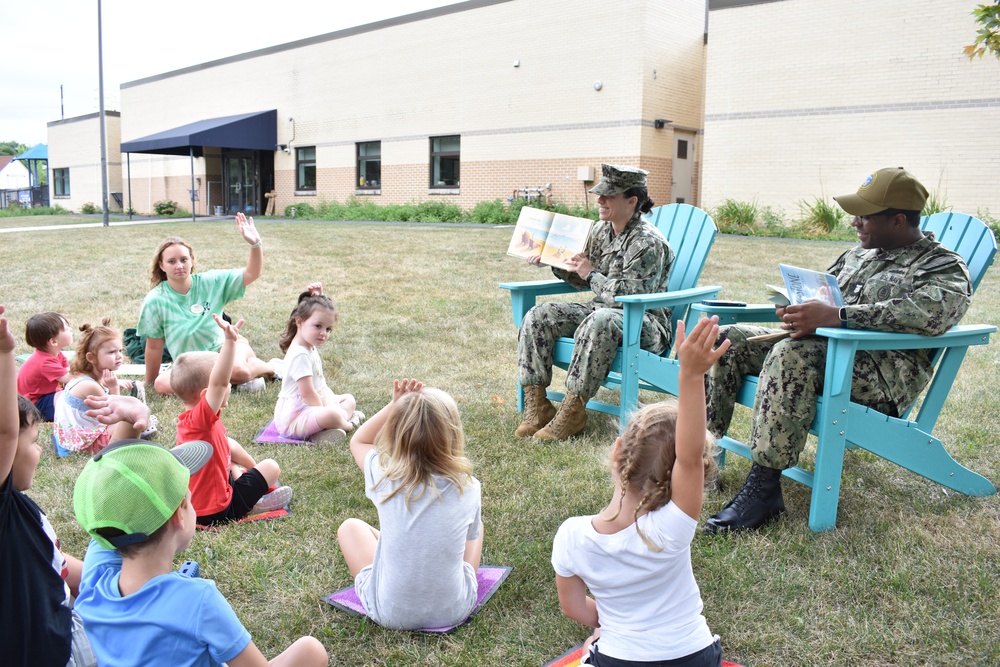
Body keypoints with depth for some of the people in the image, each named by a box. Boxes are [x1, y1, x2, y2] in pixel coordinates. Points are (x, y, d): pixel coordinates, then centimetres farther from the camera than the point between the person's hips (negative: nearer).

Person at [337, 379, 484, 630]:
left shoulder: (385, 477, -18)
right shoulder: (468, 487, -16)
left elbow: (358, 441, 5)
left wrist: (395, 406, -5)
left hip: (390, 613, -1)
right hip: (455, 610, 1)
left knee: (351, 526, 20)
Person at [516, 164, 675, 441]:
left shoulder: (648, 243, -15)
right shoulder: (601, 231, 9)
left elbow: (632, 295, -25)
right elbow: (581, 279, 19)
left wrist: (592, 274, -15)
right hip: (601, 310, 8)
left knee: (600, 321, -40)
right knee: (541, 314, -9)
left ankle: (573, 410, -31)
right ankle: (537, 405, -12)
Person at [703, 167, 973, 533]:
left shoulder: (944, 267, -3)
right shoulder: (858, 254, 22)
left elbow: (931, 313, -25)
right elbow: (821, 292, 29)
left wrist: (836, 315, -32)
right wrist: (798, 309, 1)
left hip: (883, 376, -8)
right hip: (824, 350, 8)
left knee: (792, 353, -37)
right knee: (731, 338, -6)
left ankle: (764, 488, -35)